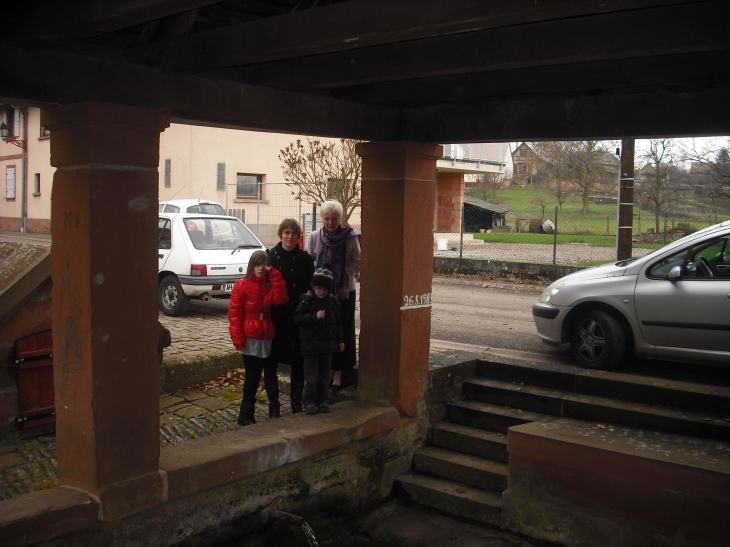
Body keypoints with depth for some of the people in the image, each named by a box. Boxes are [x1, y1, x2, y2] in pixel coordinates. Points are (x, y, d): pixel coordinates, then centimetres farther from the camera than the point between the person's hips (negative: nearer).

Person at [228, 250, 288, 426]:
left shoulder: (271, 285, 8)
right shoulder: (242, 285, -5)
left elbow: (280, 300, -12)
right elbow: (234, 313, -7)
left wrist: (274, 276, -12)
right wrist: (238, 339, -14)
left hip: (268, 339, 4)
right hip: (251, 340, -4)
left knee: (271, 377, 10)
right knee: (252, 378, 4)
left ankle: (275, 412, 19)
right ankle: (246, 415, 15)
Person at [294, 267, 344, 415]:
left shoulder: (333, 302, 3)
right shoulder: (306, 300, -9)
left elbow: (338, 323, 12)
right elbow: (297, 318, -15)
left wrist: (340, 340, 13)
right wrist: (314, 316, -25)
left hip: (328, 344, 4)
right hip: (310, 344, -4)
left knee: (325, 375, 11)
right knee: (311, 375, 1)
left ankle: (322, 401, 22)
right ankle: (310, 402, 10)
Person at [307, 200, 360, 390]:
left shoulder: (350, 237, -7)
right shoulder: (315, 236, 1)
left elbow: (357, 262, -1)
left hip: (344, 291, -2)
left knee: (342, 331, 5)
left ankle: (338, 372, 17)